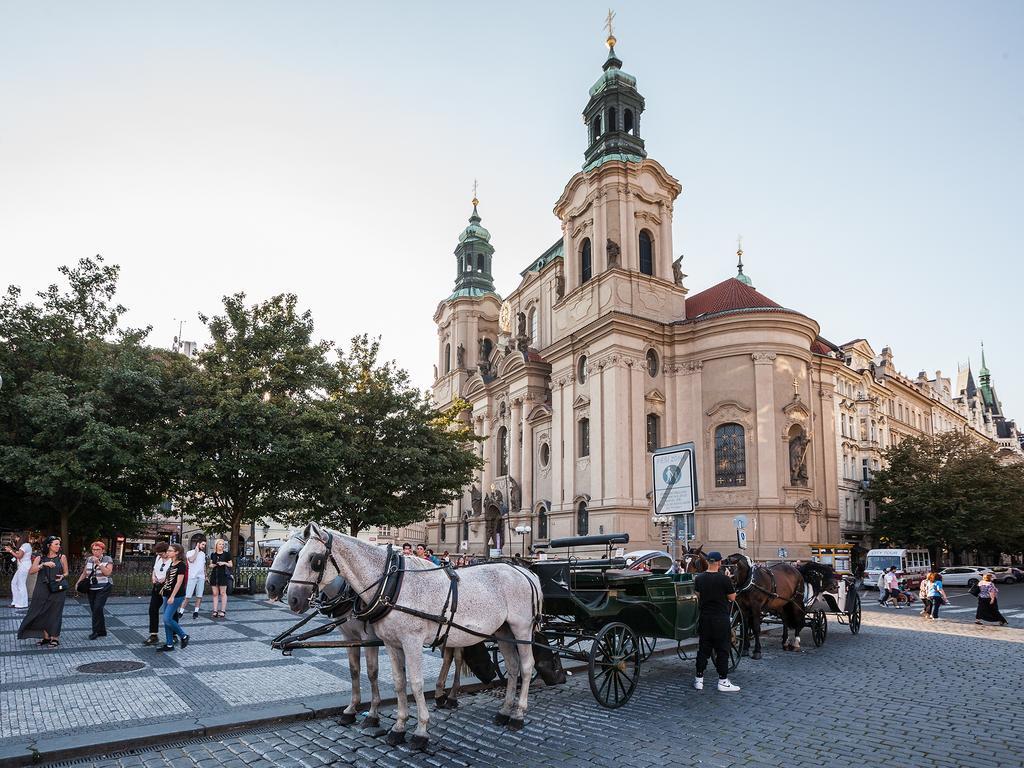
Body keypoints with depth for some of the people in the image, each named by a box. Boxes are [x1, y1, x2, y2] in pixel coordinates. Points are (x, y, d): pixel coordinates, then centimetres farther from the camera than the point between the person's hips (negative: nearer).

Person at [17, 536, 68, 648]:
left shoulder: (62, 557, 4)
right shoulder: (40, 558, 5)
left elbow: (66, 572, 9)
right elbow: (31, 571, -8)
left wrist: (62, 576, -12)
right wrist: (44, 564, -19)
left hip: (57, 589, -2)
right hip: (42, 589, 2)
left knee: (55, 613, 1)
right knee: (42, 613, 4)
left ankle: (55, 638, 10)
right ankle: (46, 637, 19)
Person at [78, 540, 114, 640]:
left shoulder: (108, 559, -3)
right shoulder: (89, 559, 11)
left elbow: (107, 572, -14)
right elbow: (84, 573, 17)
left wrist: (98, 563, -20)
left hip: (103, 588, -5)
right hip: (91, 588, 5)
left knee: (97, 608, -15)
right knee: (94, 609, 5)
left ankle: (96, 631, -6)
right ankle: (102, 631, 15)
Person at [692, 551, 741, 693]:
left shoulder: (699, 579, 0)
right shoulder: (725, 579, -14)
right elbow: (732, 598, -4)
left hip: (705, 617, 4)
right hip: (721, 619, -4)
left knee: (703, 648, 11)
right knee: (722, 649, 5)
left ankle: (699, 679, 14)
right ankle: (723, 681, 10)